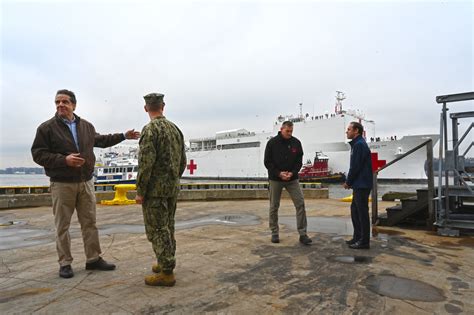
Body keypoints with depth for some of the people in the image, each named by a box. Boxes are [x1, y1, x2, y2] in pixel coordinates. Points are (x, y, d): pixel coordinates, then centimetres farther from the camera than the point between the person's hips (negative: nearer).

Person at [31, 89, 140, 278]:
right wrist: (64, 160, -20)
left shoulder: (86, 126, 9)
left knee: (90, 223, 9)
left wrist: (124, 136, 27)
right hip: (62, 184, -4)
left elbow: (100, 140, 26)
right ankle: (65, 263, 19)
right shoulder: (46, 128, -5)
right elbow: (37, 154, -7)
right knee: (62, 226, 5)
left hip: (86, 183, 4)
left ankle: (93, 259, 21)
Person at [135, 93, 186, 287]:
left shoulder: (150, 129, -14)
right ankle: (166, 263, 31)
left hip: (155, 189, -8)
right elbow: (183, 161, 13)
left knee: (157, 230, 0)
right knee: (167, 227, 18)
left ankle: (166, 273, 7)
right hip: (173, 188, 8)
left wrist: (140, 191, -13)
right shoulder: (175, 129, 9)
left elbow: (146, 163, -19)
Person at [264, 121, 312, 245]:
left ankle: (302, 234, 2)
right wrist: (279, 173, -17)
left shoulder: (296, 143, 0)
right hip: (275, 179, -1)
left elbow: (299, 161, 2)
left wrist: (292, 173, -14)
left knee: (300, 203, -6)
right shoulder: (272, 143, -7)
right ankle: (274, 233, 21)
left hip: (292, 179, 2)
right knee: (274, 207, 6)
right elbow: (267, 162, -6)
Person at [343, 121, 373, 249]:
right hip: (359, 185, 10)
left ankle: (364, 241, 6)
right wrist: (349, 182, 12)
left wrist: (348, 182, -8)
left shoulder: (359, 145, -15)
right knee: (355, 210, 16)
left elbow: (355, 167, -19)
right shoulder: (357, 144, 16)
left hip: (362, 185, -10)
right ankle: (357, 237, 25)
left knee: (362, 212, -3)